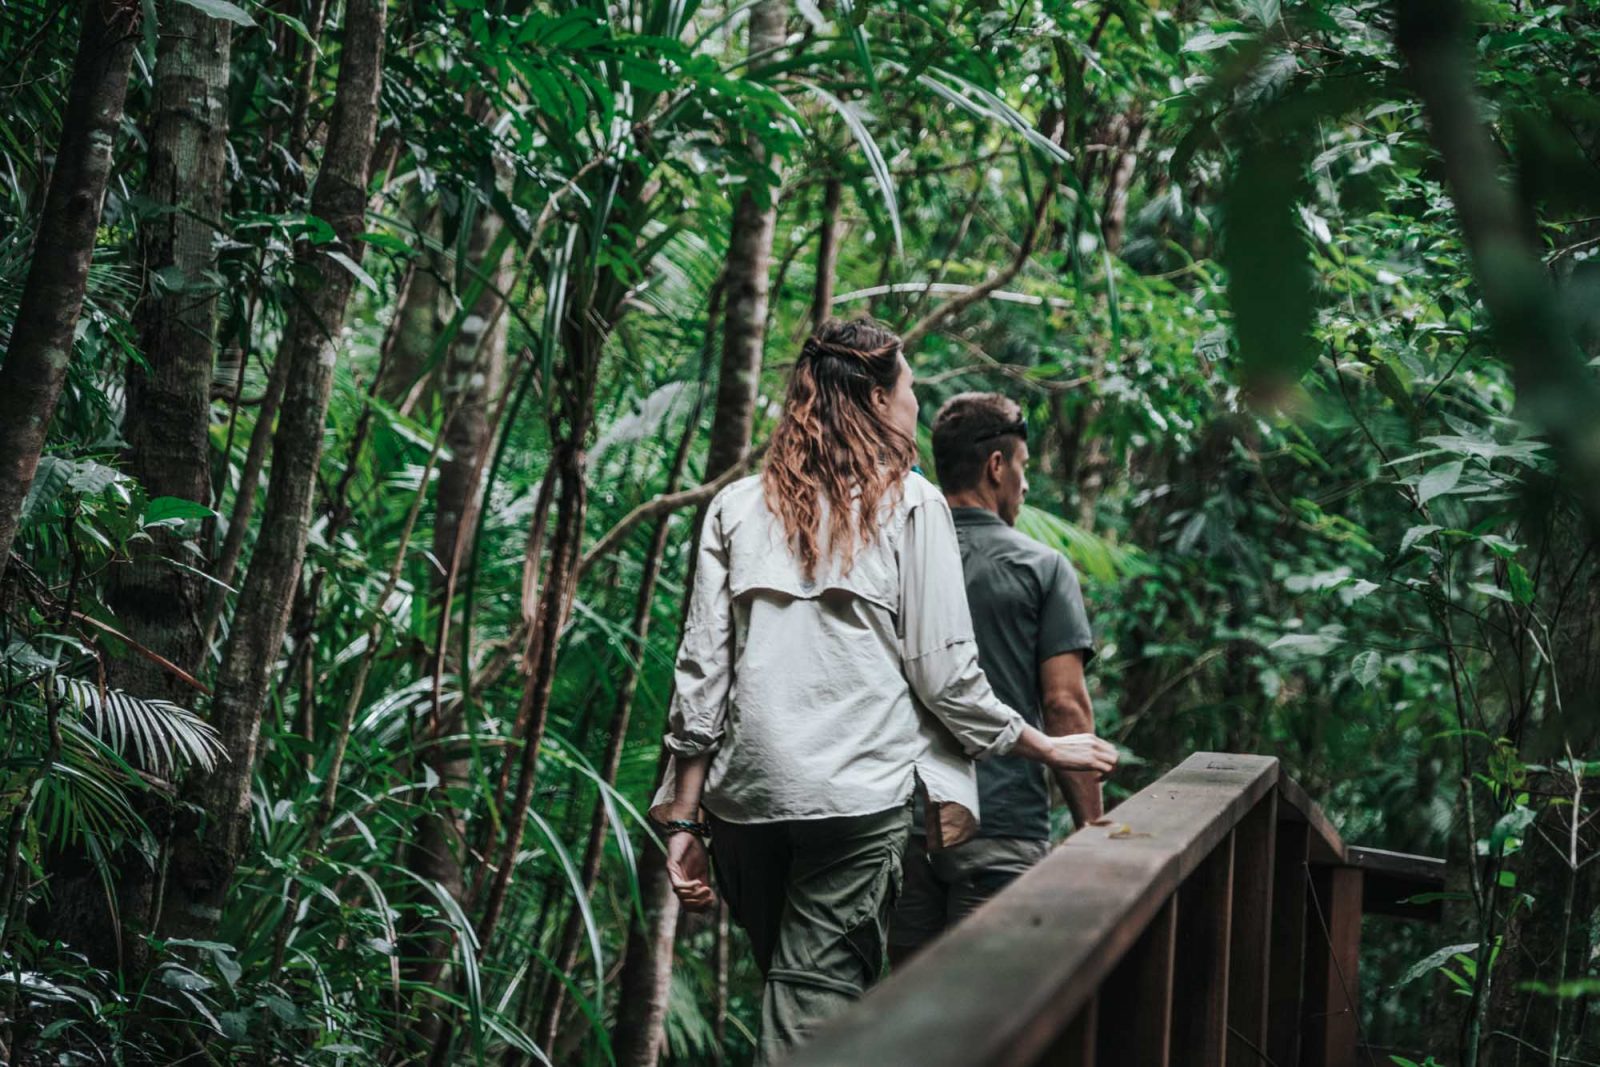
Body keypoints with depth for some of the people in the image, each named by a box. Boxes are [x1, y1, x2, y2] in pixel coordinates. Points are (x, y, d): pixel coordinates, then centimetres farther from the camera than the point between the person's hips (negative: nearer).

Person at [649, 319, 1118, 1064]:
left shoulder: (738, 506, 11)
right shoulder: (909, 503, 1)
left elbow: (700, 672, 7)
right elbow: (945, 673, -2)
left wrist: (684, 818, 10)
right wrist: (1050, 749, 12)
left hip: (746, 798, 5)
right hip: (858, 794, -4)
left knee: (800, 997, 19)